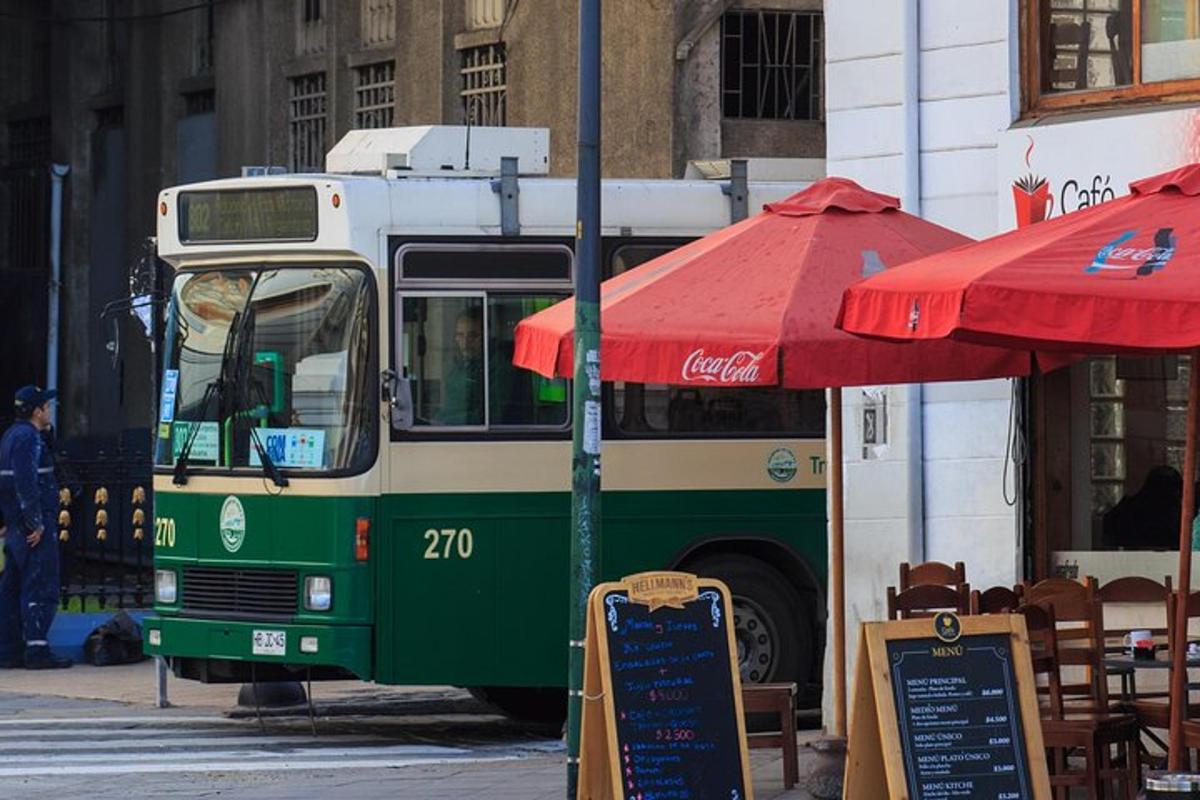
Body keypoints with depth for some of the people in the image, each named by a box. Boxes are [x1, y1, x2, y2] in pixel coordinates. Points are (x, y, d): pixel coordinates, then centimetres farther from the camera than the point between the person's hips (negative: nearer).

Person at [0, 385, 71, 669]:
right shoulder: (28, 438, -13)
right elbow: (26, 483, -22)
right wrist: (36, 524, -22)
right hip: (36, 529, -10)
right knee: (40, 589, -8)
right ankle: (36, 650, -11)